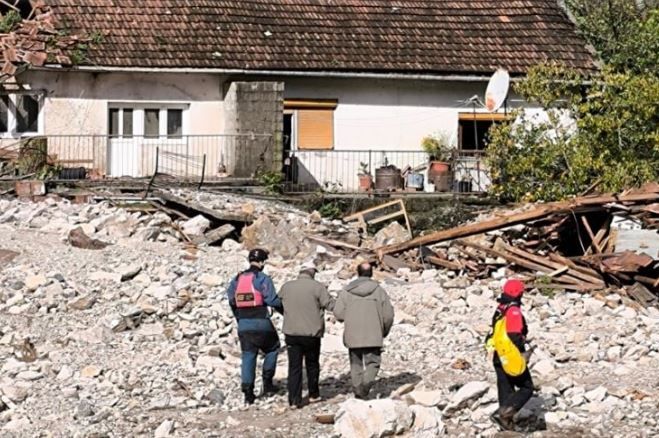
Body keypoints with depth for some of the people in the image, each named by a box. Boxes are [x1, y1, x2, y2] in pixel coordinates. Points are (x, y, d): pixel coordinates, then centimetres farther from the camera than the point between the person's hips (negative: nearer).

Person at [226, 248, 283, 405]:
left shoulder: (237, 279, 9)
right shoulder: (263, 279, -9)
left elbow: (231, 300, 12)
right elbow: (273, 300, -13)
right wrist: (286, 312, 3)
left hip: (243, 325, 4)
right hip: (261, 323, -4)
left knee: (248, 356, 7)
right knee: (272, 349, 18)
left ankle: (247, 392, 0)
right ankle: (267, 383, 13)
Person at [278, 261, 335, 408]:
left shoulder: (286, 287, 6)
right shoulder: (317, 287, -8)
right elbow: (331, 305, -10)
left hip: (291, 333, 2)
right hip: (311, 334, -2)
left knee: (294, 367, 4)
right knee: (312, 364, 16)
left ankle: (294, 399, -2)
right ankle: (313, 394, 26)